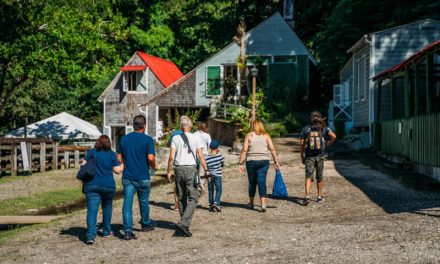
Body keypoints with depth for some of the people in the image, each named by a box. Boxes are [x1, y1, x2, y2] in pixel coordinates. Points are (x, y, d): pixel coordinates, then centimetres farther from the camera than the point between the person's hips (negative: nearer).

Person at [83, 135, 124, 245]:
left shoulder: (91, 152, 2)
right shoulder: (111, 154, 1)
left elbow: (83, 165, 1)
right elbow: (117, 170, 0)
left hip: (91, 185, -1)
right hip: (108, 185, 1)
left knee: (92, 210, -7)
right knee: (107, 207, 21)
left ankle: (90, 235, -21)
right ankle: (106, 231, 29)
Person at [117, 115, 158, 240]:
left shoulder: (124, 139, 5)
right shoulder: (147, 139, -8)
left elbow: (119, 158, 7)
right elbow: (151, 158, -17)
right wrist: (154, 166, 3)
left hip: (127, 177, 2)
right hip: (142, 177, -2)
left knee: (127, 204, -1)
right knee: (144, 201, 16)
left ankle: (128, 231, -10)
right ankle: (146, 224, 35)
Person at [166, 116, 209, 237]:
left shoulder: (175, 138, 2)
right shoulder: (195, 138, 1)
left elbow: (171, 157, -4)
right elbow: (200, 156, -2)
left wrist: (169, 171, 4)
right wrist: (206, 170, 5)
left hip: (178, 169, 2)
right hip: (191, 169, -2)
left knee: (181, 198, 13)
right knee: (193, 198, -3)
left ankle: (185, 224, 19)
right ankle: (184, 223, -19)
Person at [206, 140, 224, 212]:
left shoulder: (206, 158, -7)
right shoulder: (219, 155, -8)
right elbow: (222, 163, 7)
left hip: (210, 176, 2)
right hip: (218, 175, -2)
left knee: (210, 190, 11)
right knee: (218, 190, 4)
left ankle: (211, 205, 13)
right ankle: (216, 203, -14)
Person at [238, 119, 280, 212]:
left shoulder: (249, 135, 0)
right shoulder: (266, 136, 5)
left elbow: (244, 150, -6)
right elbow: (272, 149, -3)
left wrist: (240, 163, -4)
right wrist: (276, 161, 2)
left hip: (251, 161, -1)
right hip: (264, 161, 1)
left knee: (252, 182, 12)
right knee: (262, 182, -2)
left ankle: (251, 203, 27)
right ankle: (263, 204, -14)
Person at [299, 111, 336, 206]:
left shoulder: (306, 129, -1)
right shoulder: (324, 128, 0)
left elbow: (301, 143, -1)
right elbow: (334, 136, -13)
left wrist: (302, 156, 8)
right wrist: (330, 143, 10)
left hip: (309, 156, -1)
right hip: (320, 156, 1)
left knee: (309, 177, -6)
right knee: (319, 177, 15)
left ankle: (307, 196, -25)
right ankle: (319, 197, 24)